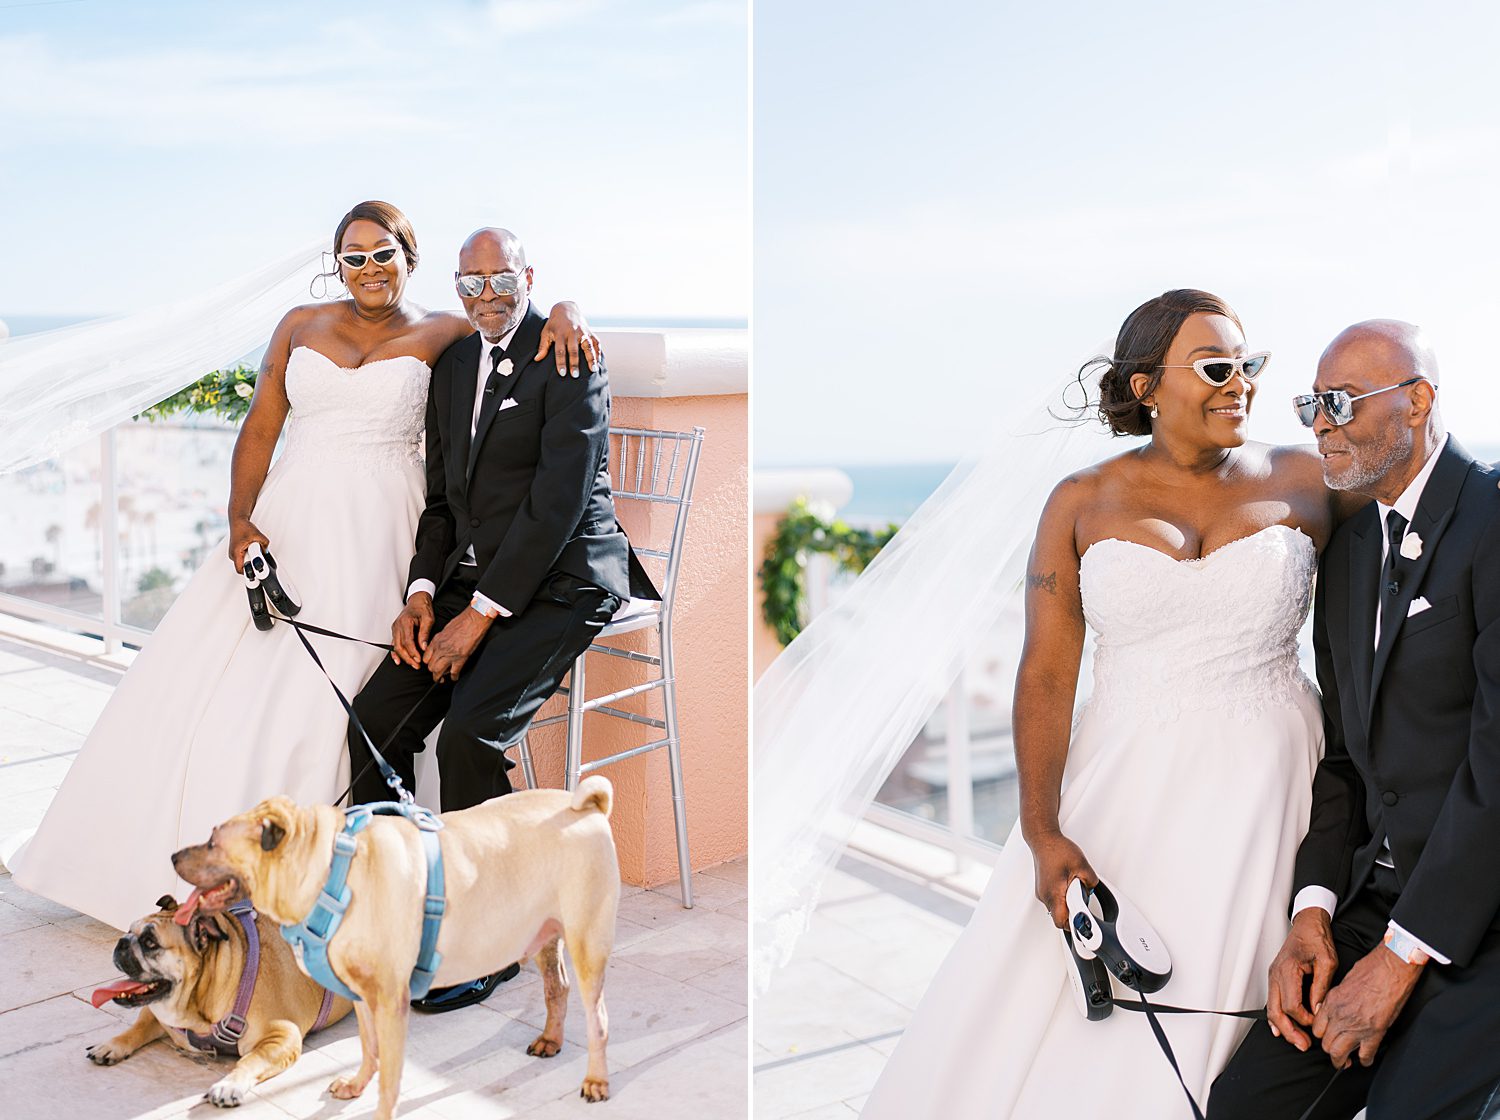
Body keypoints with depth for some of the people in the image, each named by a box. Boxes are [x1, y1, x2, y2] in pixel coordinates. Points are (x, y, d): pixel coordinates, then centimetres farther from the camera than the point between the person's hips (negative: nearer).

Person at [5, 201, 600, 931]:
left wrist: (563, 311, -15)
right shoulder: (300, 326, 11)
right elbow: (260, 430, 7)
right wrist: (240, 521, -6)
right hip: (290, 523, 3)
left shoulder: (437, 335, 4)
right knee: (219, 677, 3)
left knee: (320, 694, -6)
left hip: (375, 534, -3)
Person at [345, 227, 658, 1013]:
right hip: (471, 578, 7)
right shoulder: (452, 366, 15)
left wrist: (481, 614, -18)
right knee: (374, 720, -10)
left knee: (469, 732, -25)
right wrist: (421, 592, 2)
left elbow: (559, 500, -17)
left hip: (558, 581, -7)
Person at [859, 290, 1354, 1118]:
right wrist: (1042, 833, -13)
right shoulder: (1082, 504, 2)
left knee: (1191, 1050, 3)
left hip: (1263, 792, 0)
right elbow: (1046, 674, -4)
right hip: (1123, 788, 1)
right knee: (1034, 1018, 3)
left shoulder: (1303, 482, 3)